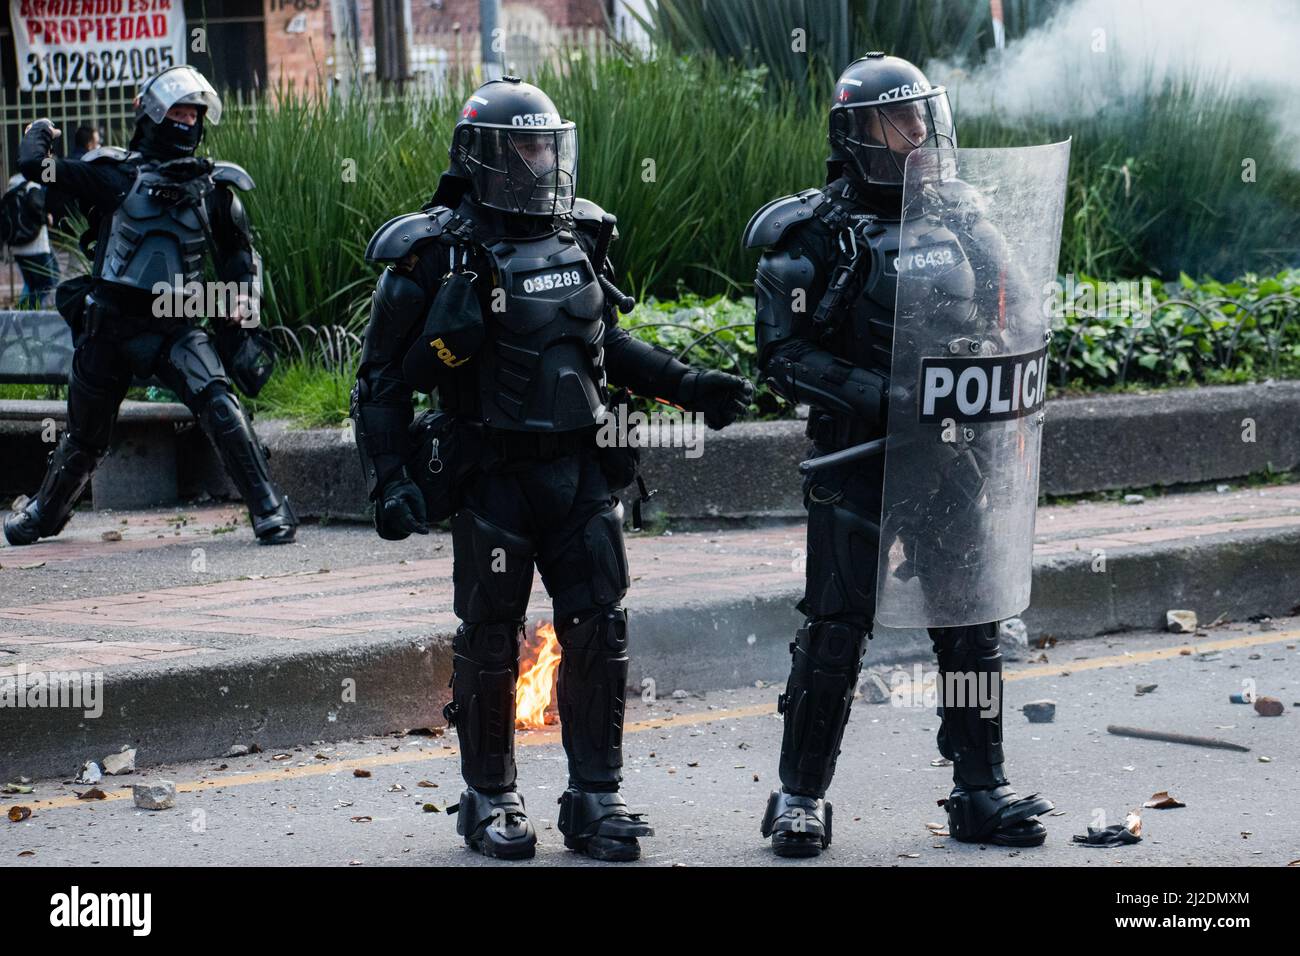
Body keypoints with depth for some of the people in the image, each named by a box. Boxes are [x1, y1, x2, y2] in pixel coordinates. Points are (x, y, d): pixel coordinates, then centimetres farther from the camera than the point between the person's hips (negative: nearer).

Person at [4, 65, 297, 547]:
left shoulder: (213, 186, 6)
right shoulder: (116, 173, -1)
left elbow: (240, 250, 20)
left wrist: (243, 296, 4)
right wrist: (40, 132, 16)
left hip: (173, 325, 0)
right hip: (108, 322, 0)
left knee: (217, 402, -25)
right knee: (85, 434, 16)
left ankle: (269, 508, -24)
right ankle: (45, 512, 42)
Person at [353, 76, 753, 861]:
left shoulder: (579, 237, 9)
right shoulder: (439, 254, -8)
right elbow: (383, 382, -6)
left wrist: (689, 386, 14)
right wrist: (392, 479, -15)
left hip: (581, 470, 5)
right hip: (494, 478, -5)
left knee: (599, 634, 2)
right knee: (490, 643, 4)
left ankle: (596, 798, 11)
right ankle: (489, 799, 18)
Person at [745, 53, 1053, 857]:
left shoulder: (965, 223, 10)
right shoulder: (819, 235, -5)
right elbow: (785, 353, -9)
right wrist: (876, 396, -19)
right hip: (858, 458, -4)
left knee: (973, 630, 7)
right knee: (837, 632, -2)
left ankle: (982, 792, 18)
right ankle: (802, 796, 9)